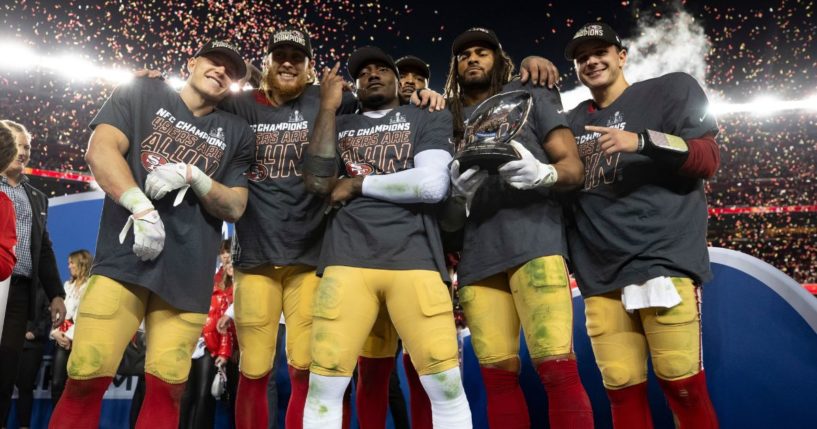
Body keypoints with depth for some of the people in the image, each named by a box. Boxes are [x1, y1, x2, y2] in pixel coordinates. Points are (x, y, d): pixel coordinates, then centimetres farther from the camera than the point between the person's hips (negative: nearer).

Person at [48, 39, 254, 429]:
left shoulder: (236, 132, 16)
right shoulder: (142, 94, 13)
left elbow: (235, 207, 10)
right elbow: (100, 150, -2)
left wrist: (191, 175, -9)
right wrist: (142, 209, -16)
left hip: (188, 274, 2)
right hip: (125, 255, -1)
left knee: (167, 388, -1)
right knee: (86, 379, -7)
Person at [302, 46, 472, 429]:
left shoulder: (428, 118, 11)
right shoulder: (340, 126, 19)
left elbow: (432, 185, -5)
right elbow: (317, 184, 3)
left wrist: (357, 184, 1)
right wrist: (328, 107, 3)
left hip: (414, 257, -1)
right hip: (347, 258, 2)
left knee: (446, 384, -4)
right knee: (324, 383, 0)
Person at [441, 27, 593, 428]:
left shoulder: (531, 97, 14)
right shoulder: (452, 121, 22)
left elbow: (574, 167, 5)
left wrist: (541, 173, -17)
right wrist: (458, 191, -6)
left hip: (534, 244, -3)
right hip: (477, 257, 4)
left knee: (557, 368, -13)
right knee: (497, 375, 1)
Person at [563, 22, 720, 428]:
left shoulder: (670, 89, 10)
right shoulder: (572, 123, 22)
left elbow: (707, 159, 1)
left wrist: (642, 141, -16)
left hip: (663, 257, -3)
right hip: (599, 273, 4)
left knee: (682, 384, -7)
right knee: (621, 390, 2)